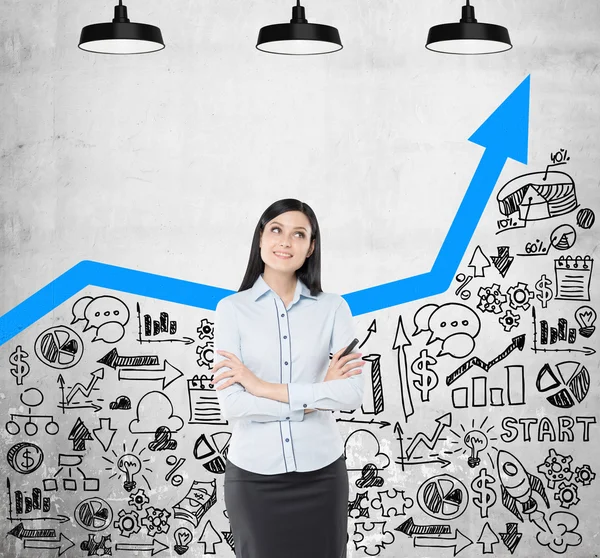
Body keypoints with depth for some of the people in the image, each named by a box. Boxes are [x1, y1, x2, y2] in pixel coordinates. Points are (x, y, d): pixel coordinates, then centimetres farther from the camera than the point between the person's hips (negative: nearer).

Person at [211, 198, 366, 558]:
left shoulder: (333, 308, -1)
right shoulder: (232, 309, -4)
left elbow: (352, 394, -12)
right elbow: (231, 404, -13)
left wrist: (264, 387, -15)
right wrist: (318, 395, -13)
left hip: (321, 473, 1)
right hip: (254, 475, -1)